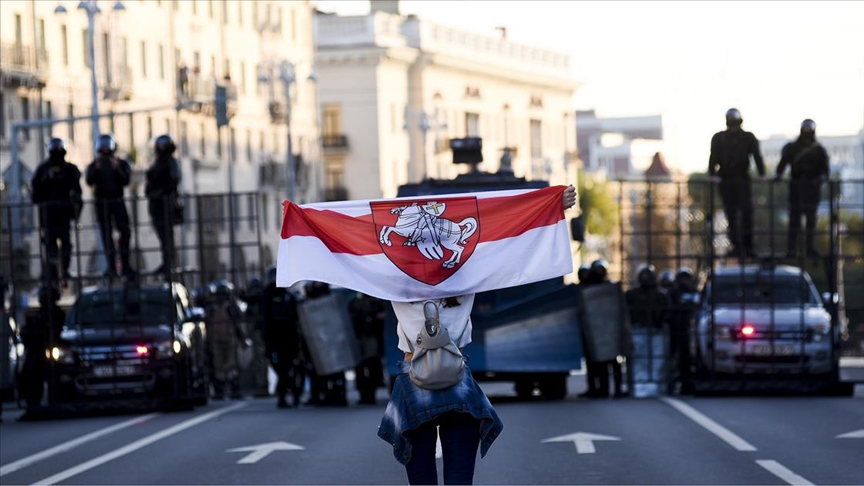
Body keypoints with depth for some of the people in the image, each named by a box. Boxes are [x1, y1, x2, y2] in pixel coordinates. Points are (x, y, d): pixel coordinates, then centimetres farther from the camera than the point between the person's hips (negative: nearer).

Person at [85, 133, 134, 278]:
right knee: (107, 235, -1)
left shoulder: (121, 164, 7)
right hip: (102, 203, 0)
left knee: (125, 232, -5)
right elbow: (89, 181, -7)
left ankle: (125, 265, 2)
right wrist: (95, 169, -21)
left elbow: (125, 181, -6)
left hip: (117, 202, 0)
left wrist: (117, 169, -20)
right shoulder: (94, 165, 8)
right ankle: (111, 267, -1)